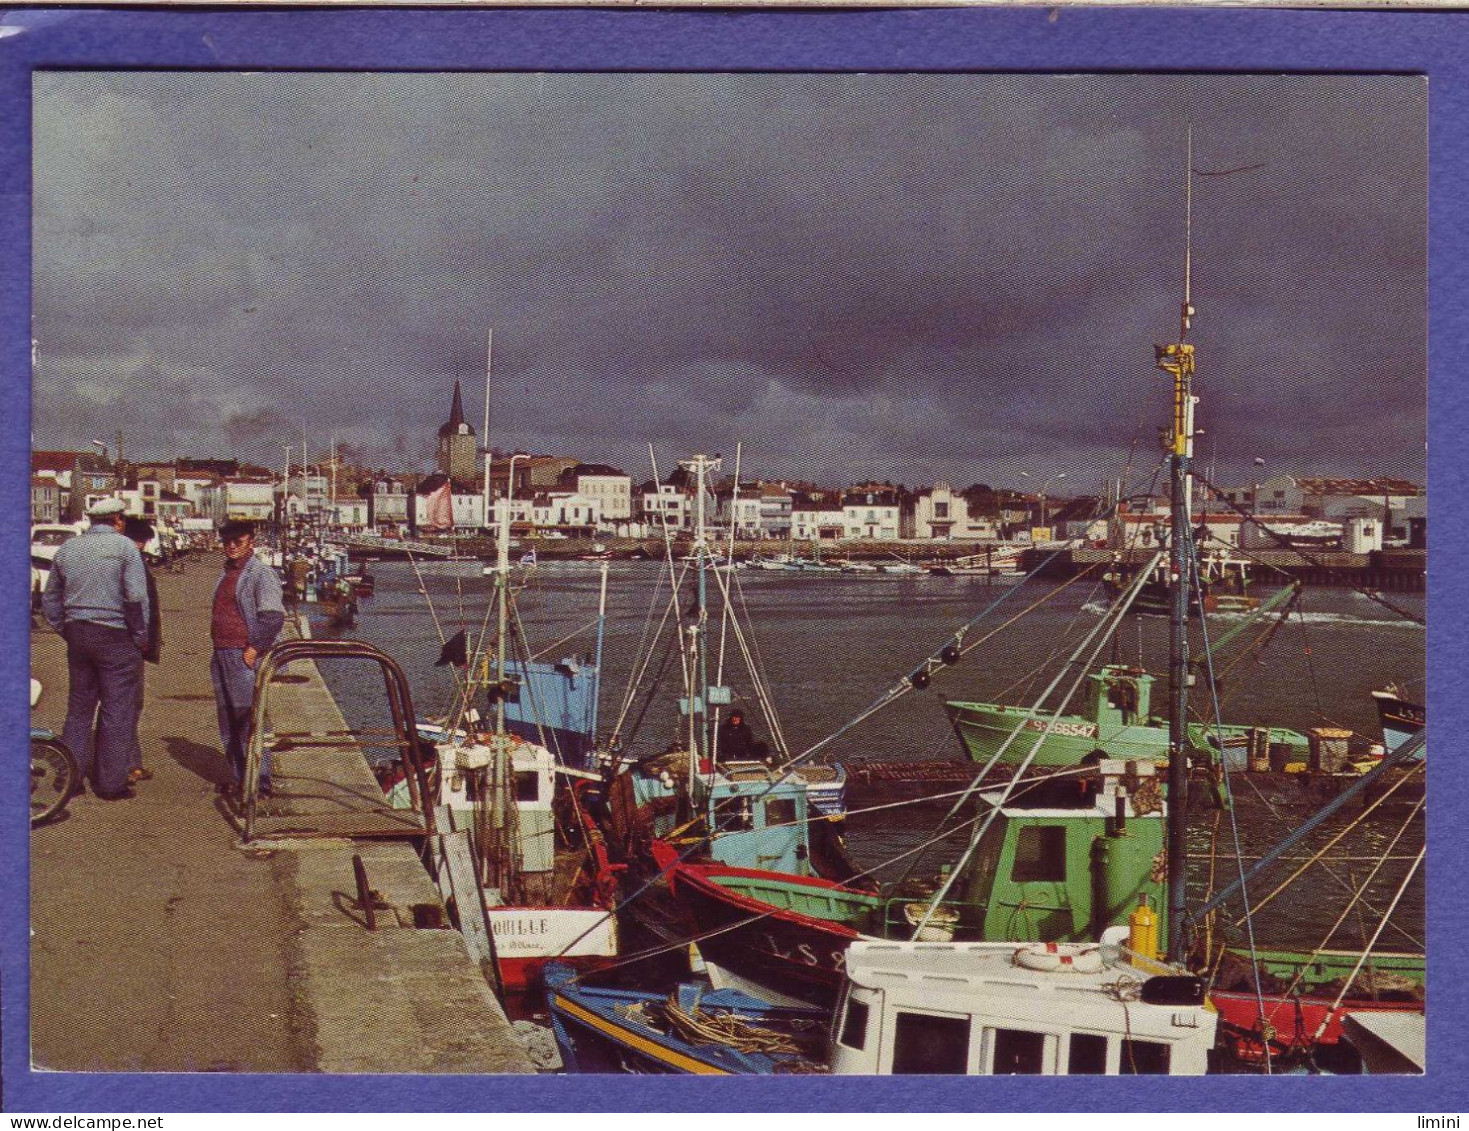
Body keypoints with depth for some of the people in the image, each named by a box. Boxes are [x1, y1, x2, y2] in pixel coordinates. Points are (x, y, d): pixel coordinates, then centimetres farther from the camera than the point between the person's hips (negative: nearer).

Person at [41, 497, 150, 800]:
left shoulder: (67, 548, 10)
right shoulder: (124, 547, -8)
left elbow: (49, 600, 14)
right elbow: (137, 597, -16)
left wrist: (66, 632, 19)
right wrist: (141, 637, -6)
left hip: (77, 635, 6)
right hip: (116, 638, -6)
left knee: (79, 708, 17)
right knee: (117, 711, 2)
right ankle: (111, 783, 4)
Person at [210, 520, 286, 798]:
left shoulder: (261, 574, -8)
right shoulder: (226, 573, 18)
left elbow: (274, 616, -17)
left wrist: (255, 649, -18)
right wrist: (218, 650, 18)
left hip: (245, 656, -9)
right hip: (221, 655, 9)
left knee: (249, 718, -8)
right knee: (228, 720, 11)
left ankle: (260, 781, -5)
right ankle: (237, 777, 19)